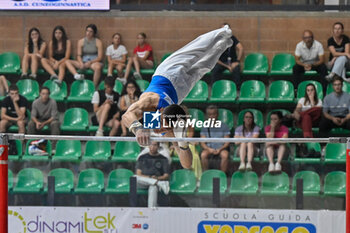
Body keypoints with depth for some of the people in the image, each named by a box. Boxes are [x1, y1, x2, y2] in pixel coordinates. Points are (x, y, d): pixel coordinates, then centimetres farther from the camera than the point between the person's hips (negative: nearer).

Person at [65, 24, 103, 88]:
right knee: (67, 62, -18)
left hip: (94, 62, -4)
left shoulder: (98, 42, 0)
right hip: (84, 62, 4)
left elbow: (100, 57, -5)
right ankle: (77, 75, -47)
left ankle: (94, 87, -33)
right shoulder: (81, 41, 9)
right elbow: (78, 55, 5)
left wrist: (90, 62, -19)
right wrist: (81, 63, -16)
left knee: (98, 67, -41)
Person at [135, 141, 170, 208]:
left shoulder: (163, 159, 17)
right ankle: (161, 184, -40)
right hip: (143, 183, 2)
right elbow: (138, 174, 9)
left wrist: (157, 178, -12)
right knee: (135, 178, -33)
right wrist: (149, 177, -10)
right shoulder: (142, 158, 20)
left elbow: (166, 176, 10)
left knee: (153, 187, -40)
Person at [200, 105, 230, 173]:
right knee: (203, 155, -32)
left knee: (225, 155, -34)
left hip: (221, 149, -1)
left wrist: (220, 149, -17)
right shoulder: (205, 128, 7)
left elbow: (227, 142, 0)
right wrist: (209, 149, -18)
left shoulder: (224, 126, 3)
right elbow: (202, 143, 2)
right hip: (209, 148, 1)